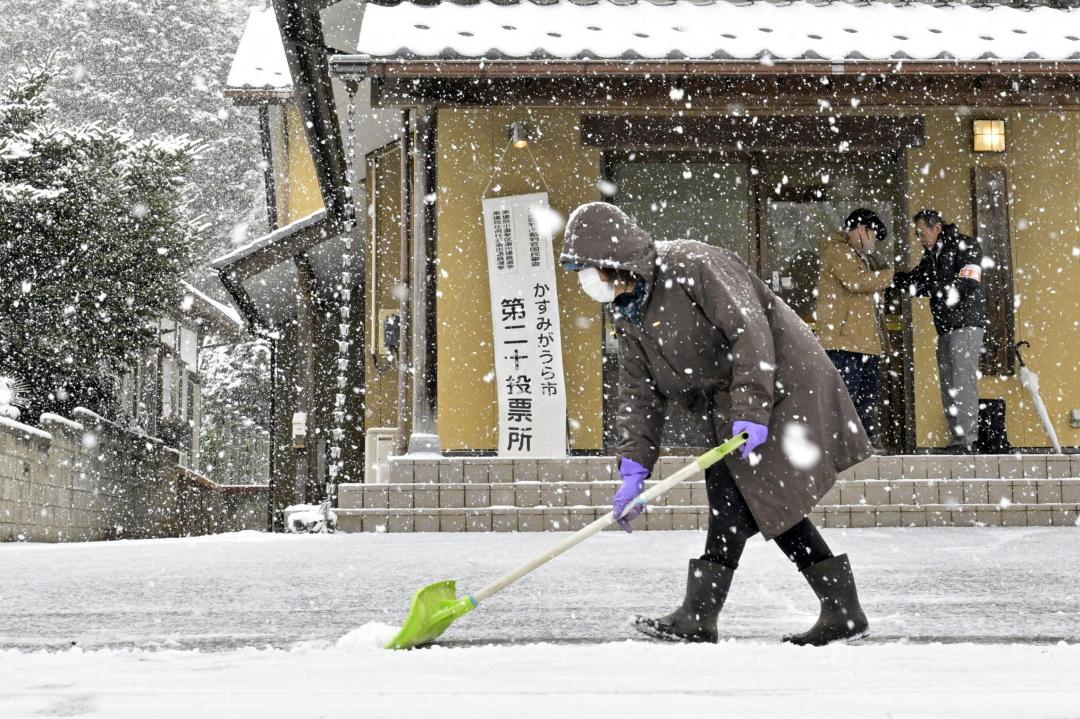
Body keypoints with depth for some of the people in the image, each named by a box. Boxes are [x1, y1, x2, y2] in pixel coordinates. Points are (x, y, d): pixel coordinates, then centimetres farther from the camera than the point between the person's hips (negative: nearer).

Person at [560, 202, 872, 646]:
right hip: (734, 407, 9)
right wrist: (634, 469, -4)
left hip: (781, 386, -9)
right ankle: (843, 611, 12)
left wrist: (750, 411, -33)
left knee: (733, 497, -13)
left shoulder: (693, 265, -20)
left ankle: (698, 616, -11)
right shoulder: (626, 312, 7)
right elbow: (639, 393, 6)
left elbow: (750, 331, -27)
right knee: (769, 507, 7)